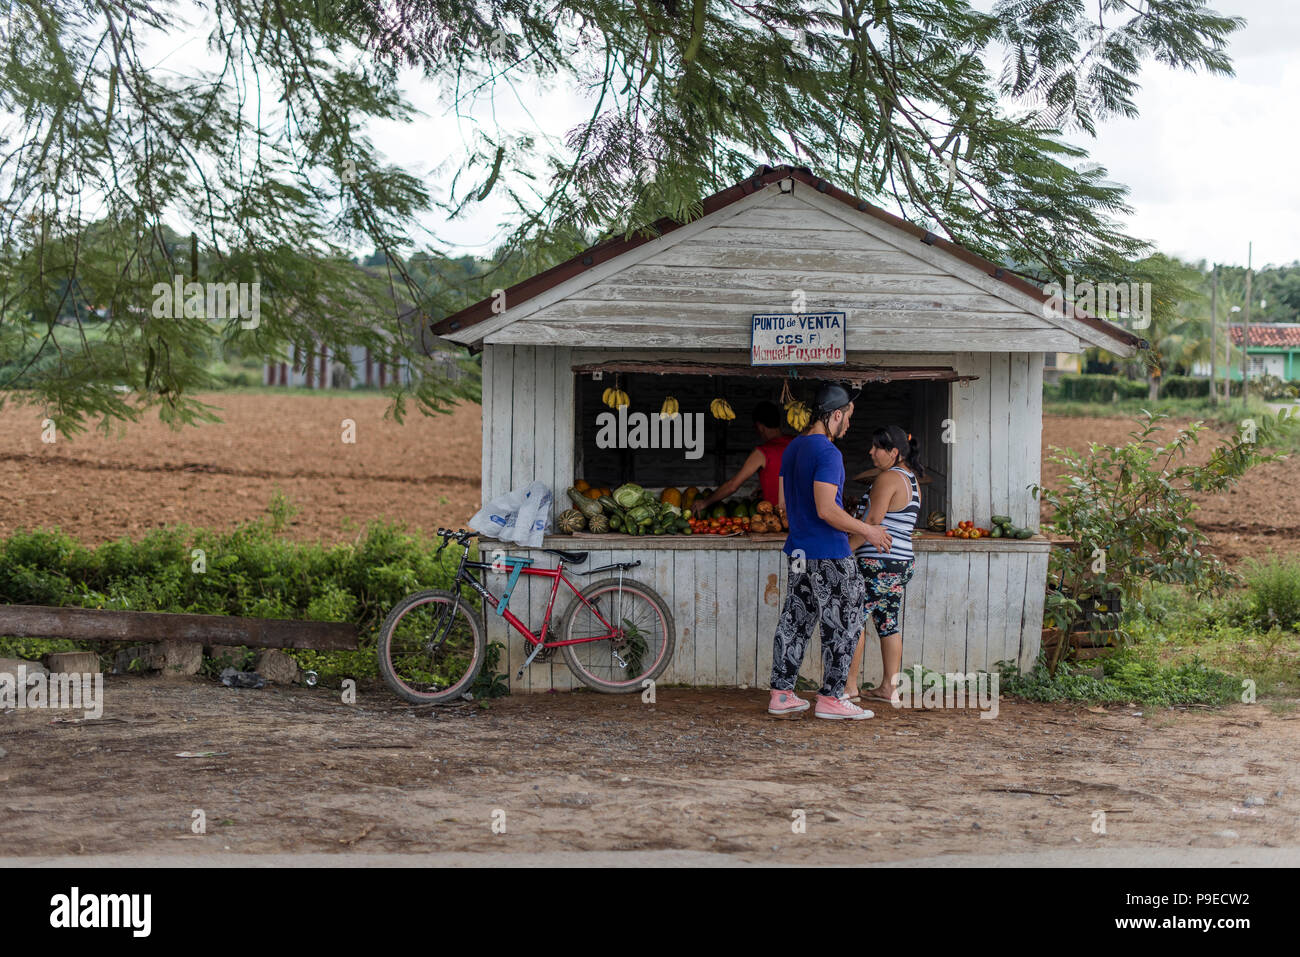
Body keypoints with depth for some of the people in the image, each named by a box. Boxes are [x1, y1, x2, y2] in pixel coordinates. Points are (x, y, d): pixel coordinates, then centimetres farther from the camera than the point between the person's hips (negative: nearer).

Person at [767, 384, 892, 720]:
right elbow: (826, 510, -22)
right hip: (829, 554, -9)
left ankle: (781, 694, 15)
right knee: (844, 624, 0)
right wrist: (867, 530, -13)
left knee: (795, 621, 12)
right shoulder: (828, 453, -17)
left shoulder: (792, 449, 12)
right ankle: (830, 698, 2)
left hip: (799, 550, 9)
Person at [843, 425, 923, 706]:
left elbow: (872, 521, -18)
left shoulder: (888, 478, -13)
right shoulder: (912, 480, 16)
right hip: (903, 562, 9)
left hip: (879, 562, -9)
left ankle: (850, 686, -2)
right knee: (888, 624, 11)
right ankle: (890, 688, 11)